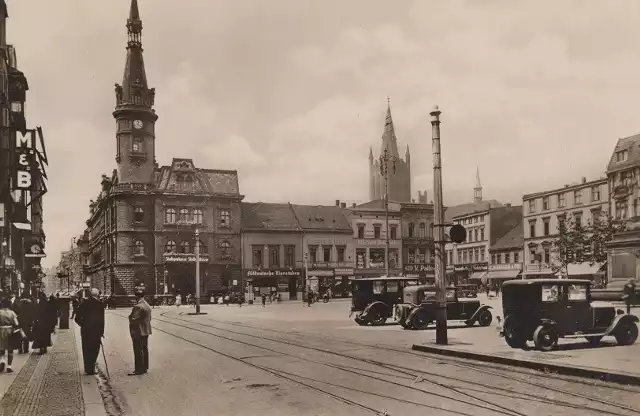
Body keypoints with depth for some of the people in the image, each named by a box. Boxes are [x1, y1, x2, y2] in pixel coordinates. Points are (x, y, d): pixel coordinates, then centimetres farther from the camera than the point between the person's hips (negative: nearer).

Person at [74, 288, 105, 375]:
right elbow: (102, 319, -10)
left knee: (86, 351, 12)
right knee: (94, 350, 7)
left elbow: (77, 318, 1)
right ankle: (91, 369, 2)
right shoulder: (100, 304, -8)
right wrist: (102, 331, -4)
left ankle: (88, 369, 15)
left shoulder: (84, 303, 1)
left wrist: (83, 325, 15)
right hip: (96, 331, -3)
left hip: (85, 331, 3)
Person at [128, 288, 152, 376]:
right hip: (146, 331, 9)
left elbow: (134, 319, -23)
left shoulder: (138, 307, -20)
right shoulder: (148, 306, 11)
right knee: (145, 349, 14)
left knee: (138, 351, -4)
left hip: (138, 332, -9)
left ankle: (139, 370, -1)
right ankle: (145, 367, 21)